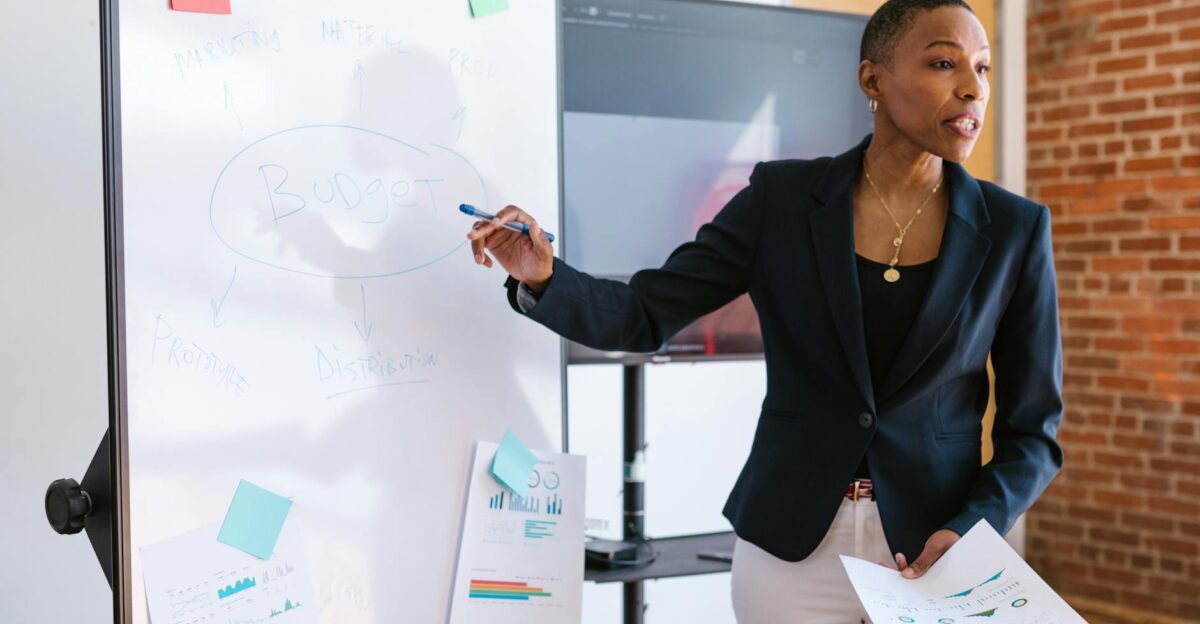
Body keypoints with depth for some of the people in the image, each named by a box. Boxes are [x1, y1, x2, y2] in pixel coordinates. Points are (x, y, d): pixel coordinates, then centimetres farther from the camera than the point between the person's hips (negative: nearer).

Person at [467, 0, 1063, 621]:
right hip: (792, 547, 0)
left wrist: (968, 532, -16)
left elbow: (1032, 429, 0)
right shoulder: (784, 197, -4)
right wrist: (542, 277, -21)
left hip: (934, 554, 0)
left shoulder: (1014, 230, -4)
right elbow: (645, 314, -3)